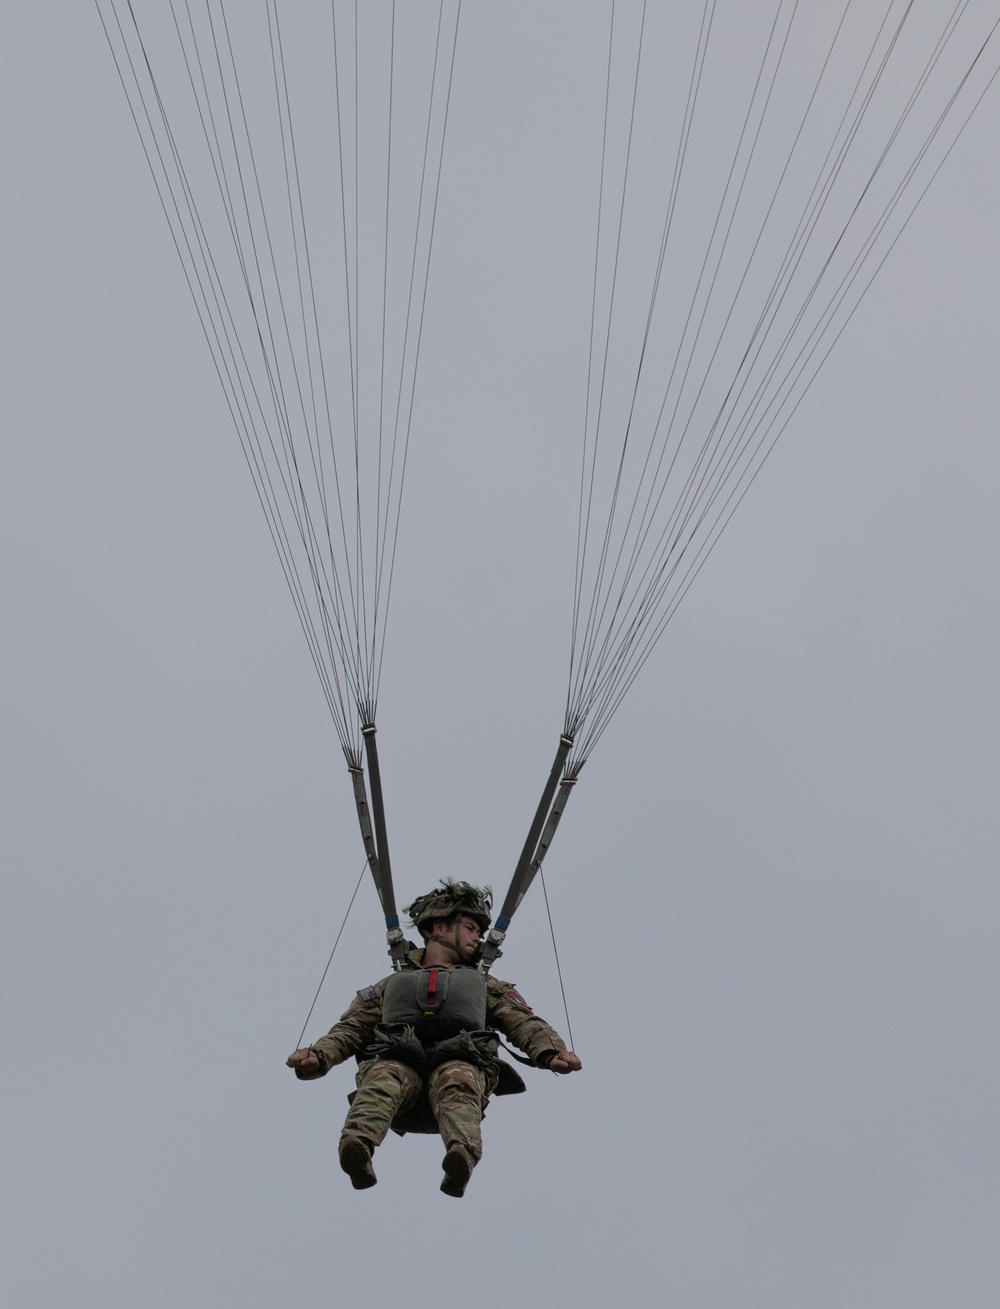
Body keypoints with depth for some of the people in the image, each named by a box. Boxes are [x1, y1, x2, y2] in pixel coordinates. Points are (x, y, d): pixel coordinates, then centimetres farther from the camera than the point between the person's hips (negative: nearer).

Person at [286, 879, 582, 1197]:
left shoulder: (487, 986, 37)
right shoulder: (391, 985, 36)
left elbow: (525, 1023, 19)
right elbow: (352, 1028, 21)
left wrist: (552, 1052, -4)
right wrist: (318, 1056, -1)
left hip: (461, 1061, 0)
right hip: (398, 1061, 1)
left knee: (457, 1084, -37)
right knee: (382, 1078, -35)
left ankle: (462, 1156, -65)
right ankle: (357, 1147, -62)